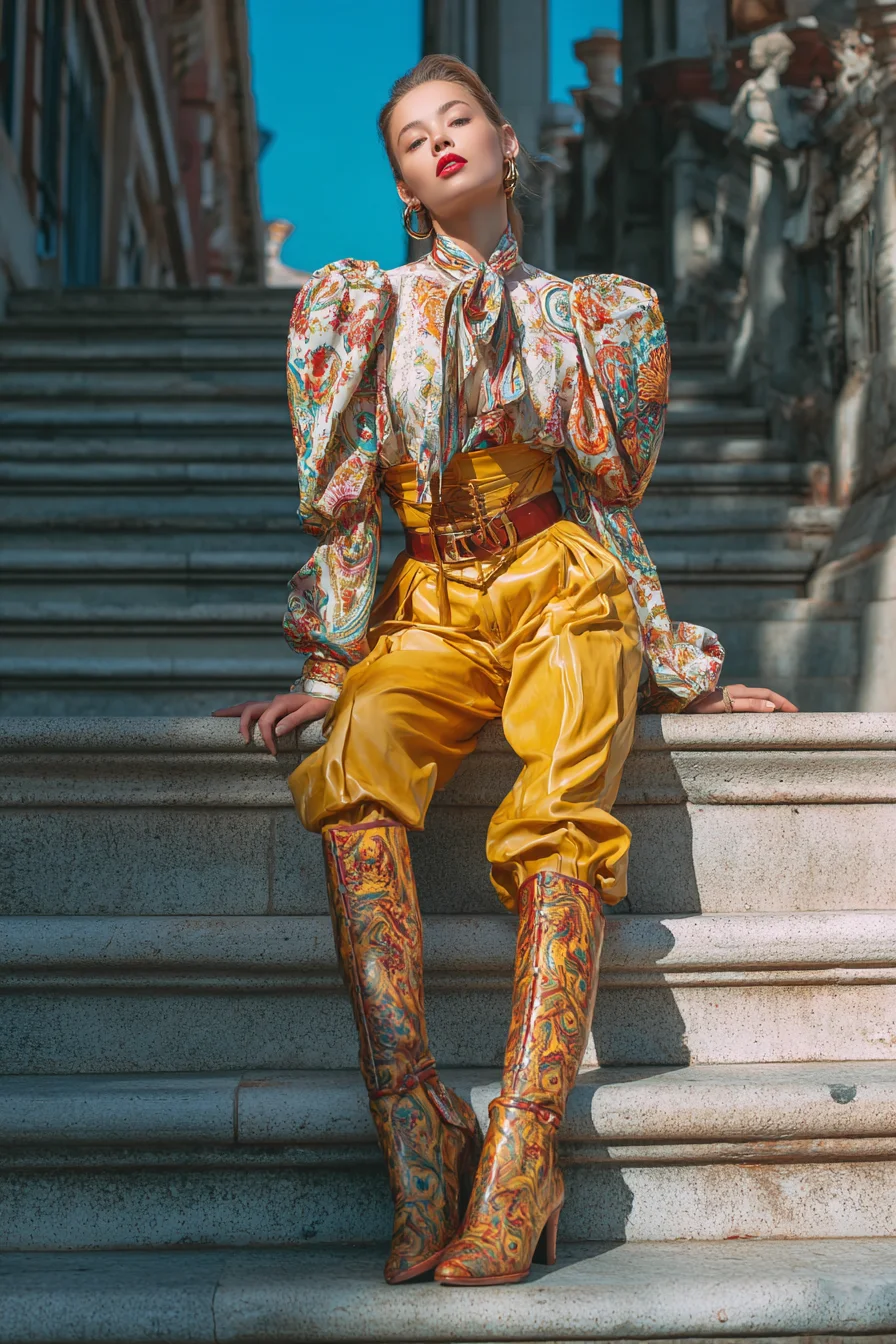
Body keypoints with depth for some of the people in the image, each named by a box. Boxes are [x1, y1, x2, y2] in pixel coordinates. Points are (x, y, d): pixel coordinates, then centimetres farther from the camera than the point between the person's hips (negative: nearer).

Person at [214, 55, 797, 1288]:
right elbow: (344, 504, 9)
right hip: (430, 613, 1)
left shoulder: (588, 318, 12)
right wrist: (328, 668, 1)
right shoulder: (361, 315, 11)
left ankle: (514, 1182, -40)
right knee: (356, 773, -34)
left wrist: (676, 672, 14)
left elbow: (608, 501, 15)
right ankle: (421, 1146, -40)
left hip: (562, 599, 0)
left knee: (563, 825, -31)